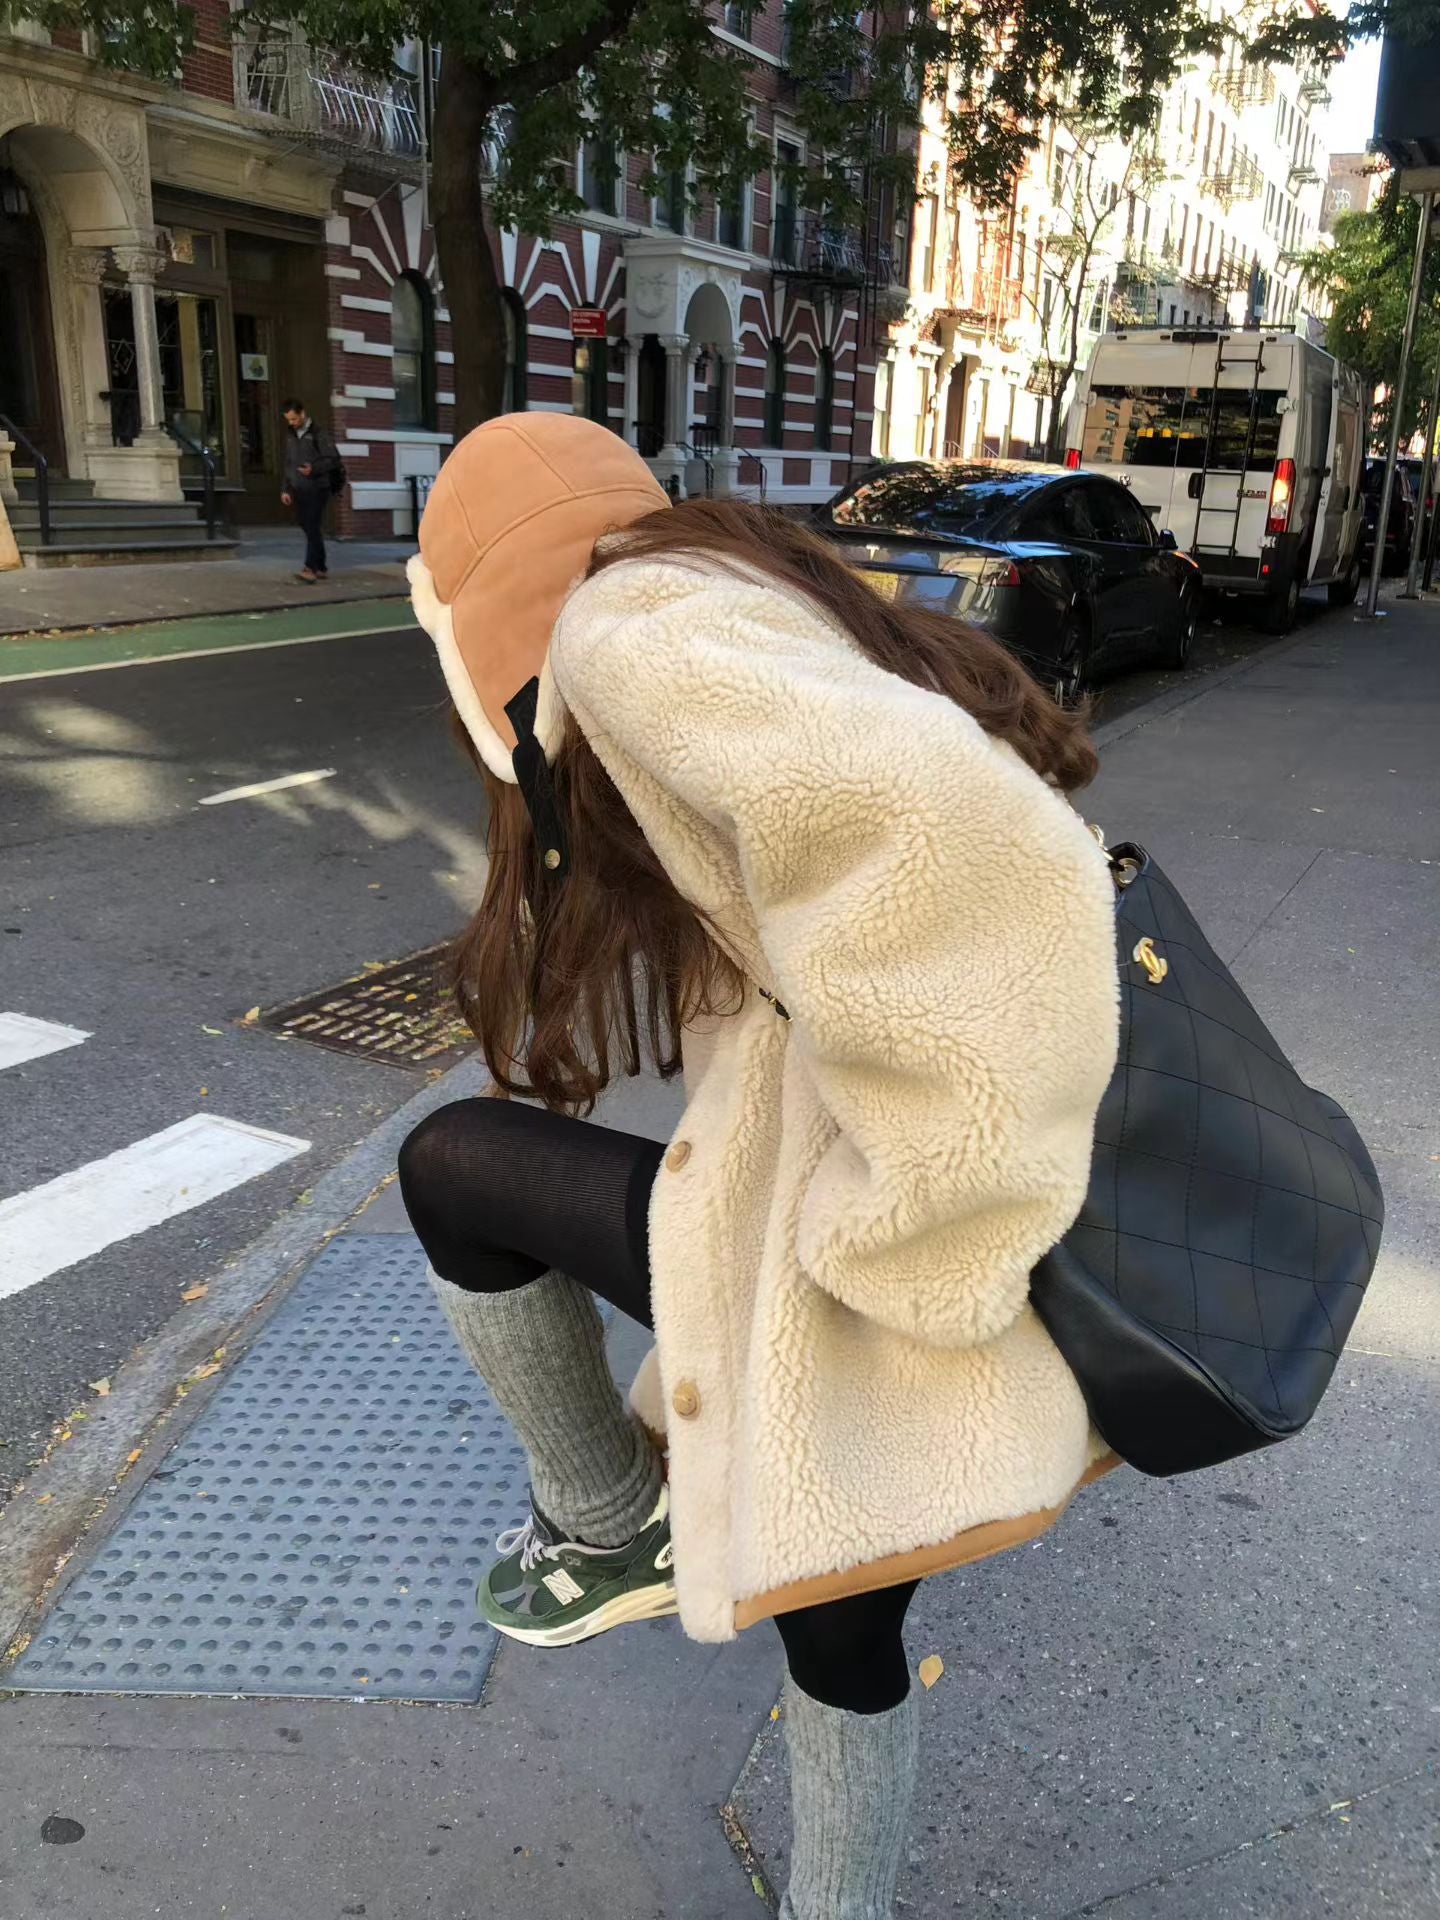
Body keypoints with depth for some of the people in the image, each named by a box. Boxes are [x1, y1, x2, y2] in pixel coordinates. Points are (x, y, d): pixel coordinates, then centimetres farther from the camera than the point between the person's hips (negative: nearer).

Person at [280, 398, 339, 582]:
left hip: (317, 489, -6)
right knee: (309, 529, 8)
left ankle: (310, 569, -21)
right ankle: (320, 567, 15)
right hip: (298, 491, 6)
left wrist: (314, 469, -23)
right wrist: (286, 489, 15)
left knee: (313, 529, -14)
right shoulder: (290, 435, 14)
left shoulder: (319, 434, -6)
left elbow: (333, 460, -8)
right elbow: (288, 464, 20)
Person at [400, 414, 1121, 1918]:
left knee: (451, 1166, 11)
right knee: (838, 1622, 29)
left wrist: (908, 1231, -22)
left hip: (920, 1264, -10)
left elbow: (927, 828, -32)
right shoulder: (776, 635, 18)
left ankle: (611, 1526, 28)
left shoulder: (628, 625, -11)